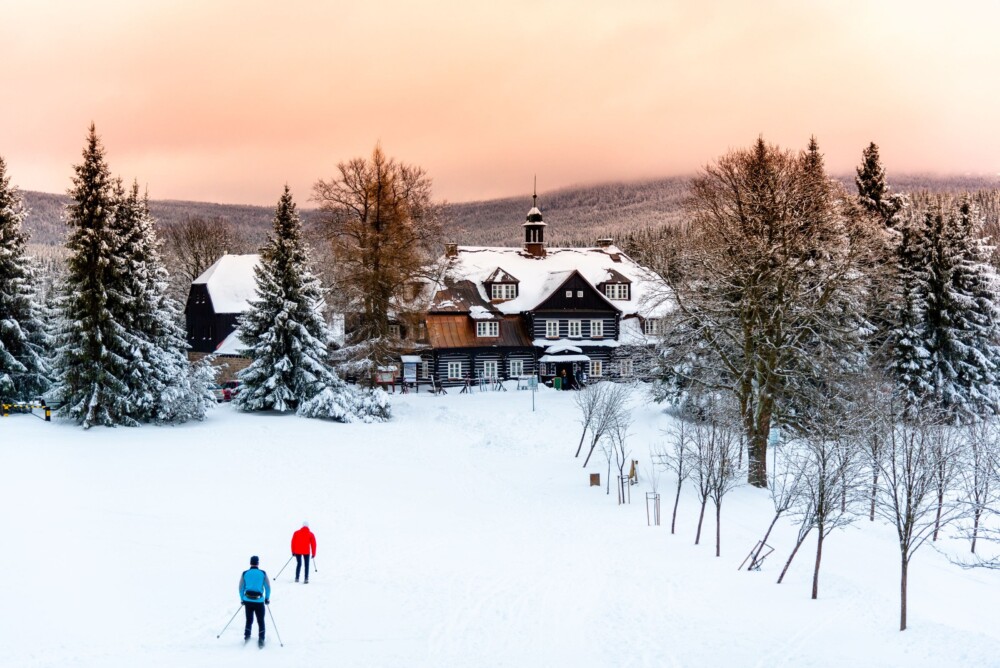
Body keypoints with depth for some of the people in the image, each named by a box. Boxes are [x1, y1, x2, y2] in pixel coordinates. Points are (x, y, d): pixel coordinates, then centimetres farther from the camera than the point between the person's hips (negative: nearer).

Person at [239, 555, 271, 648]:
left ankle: (247, 637, 15)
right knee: (261, 622, 8)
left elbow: (241, 588, 3)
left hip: (248, 601, 2)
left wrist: (242, 599, 15)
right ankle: (261, 639, 4)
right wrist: (267, 598, 14)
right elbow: (268, 587, 0)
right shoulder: (263, 573, -5)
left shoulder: (245, 574, -2)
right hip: (259, 601, -2)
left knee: (249, 620, 17)